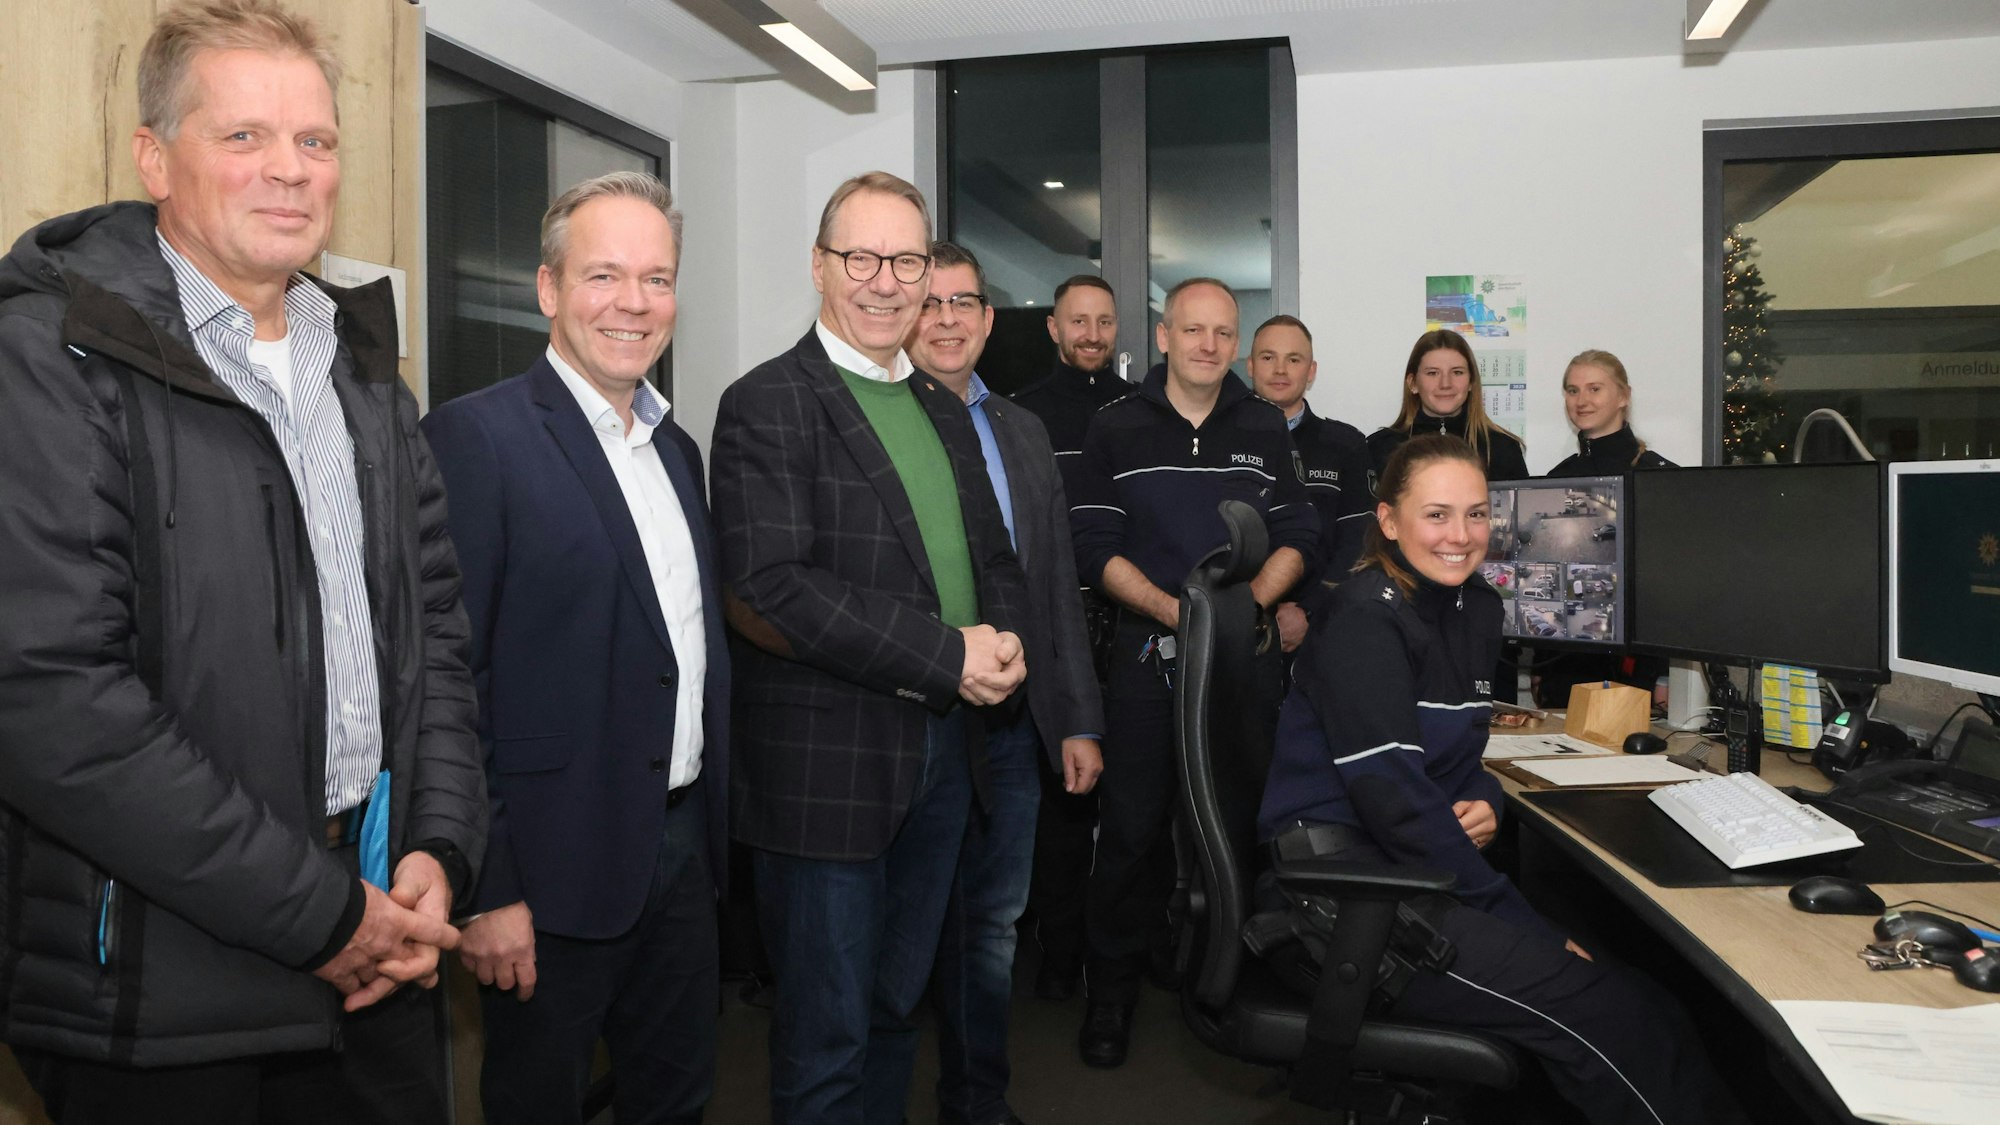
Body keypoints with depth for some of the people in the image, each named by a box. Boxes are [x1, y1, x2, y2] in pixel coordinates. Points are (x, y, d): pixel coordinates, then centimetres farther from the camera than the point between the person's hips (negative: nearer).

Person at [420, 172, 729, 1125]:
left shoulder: (676, 447, 11)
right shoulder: (475, 437, -13)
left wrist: (709, 828, 13)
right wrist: (486, 890, -17)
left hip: (684, 851, 7)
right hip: (557, 869, -7)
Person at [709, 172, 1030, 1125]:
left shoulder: (943, 409, 14)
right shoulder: (767, 405, -9)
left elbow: (993, 556, 17)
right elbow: (773, 587, -20)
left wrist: (1006, 639, -6)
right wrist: (950, 655, -20)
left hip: (946, 750, 7)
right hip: (830, 762, -7)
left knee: (897, 1000, 21)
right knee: (829, 1028, 7)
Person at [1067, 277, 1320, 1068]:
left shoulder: (1265, 428, 9)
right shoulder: (1116, 428, 3)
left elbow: (1298, 535, 7)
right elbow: (1093, 546, -3)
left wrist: (1250, 599, -11)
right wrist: (1173, 608, -15)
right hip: (1148, 650, -1)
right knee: (1131, 825, 1)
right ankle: (1111, 988, 17)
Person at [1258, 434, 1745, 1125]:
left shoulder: (1476, 608, 11)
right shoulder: (1366, 620, -14)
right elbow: (1395, 799, -21)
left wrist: (1484, 804, -3)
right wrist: (1534, 932, -19)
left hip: (1418, 870, 8)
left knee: (1646, 995, -10)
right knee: (1607, 1014, -20)